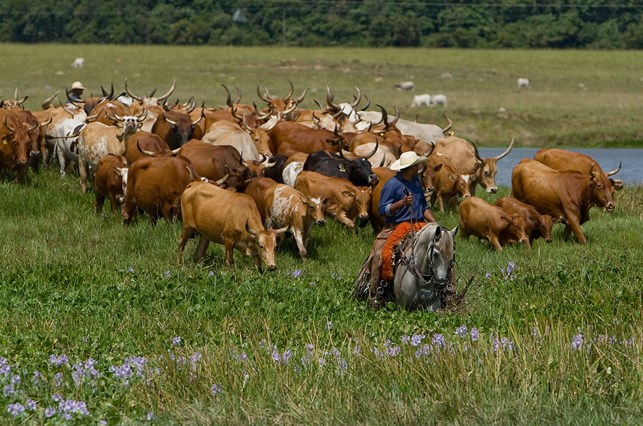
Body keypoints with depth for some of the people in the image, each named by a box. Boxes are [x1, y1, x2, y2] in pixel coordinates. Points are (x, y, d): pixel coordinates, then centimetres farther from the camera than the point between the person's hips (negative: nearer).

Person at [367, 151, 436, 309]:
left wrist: (435, 223, 8)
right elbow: (383, 209, -8)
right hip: (399, 225, -6)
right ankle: (375, 295, -21)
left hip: (419, 224, 6)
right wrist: (402, 203, -21)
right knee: (383, 253, -27)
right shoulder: (392, 185, -4)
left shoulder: (416, 182, 17)